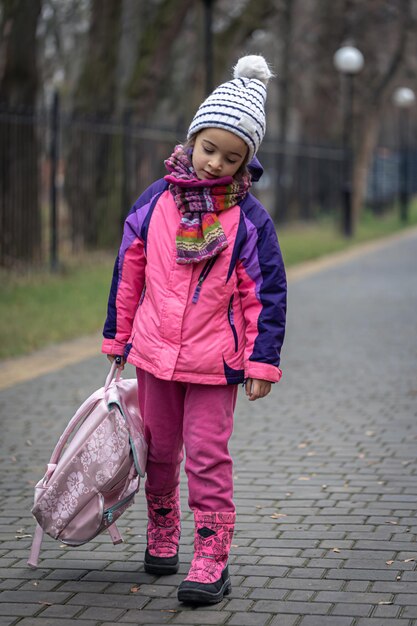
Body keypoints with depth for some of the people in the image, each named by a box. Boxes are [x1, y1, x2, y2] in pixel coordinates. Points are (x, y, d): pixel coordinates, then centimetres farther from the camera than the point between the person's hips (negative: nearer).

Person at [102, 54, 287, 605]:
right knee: (159, 449, 16)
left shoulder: (249, 219, -8)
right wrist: (116, 337, 12)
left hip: (215, 363, -3)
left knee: (207, 456, -3)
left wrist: (263, 361, -7)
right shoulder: (156, 202, -1)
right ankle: (162, 536, 35)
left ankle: (211, 559, 3)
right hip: (154, 353, 3)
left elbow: (267, 293, -4)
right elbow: (129, 272, 8)